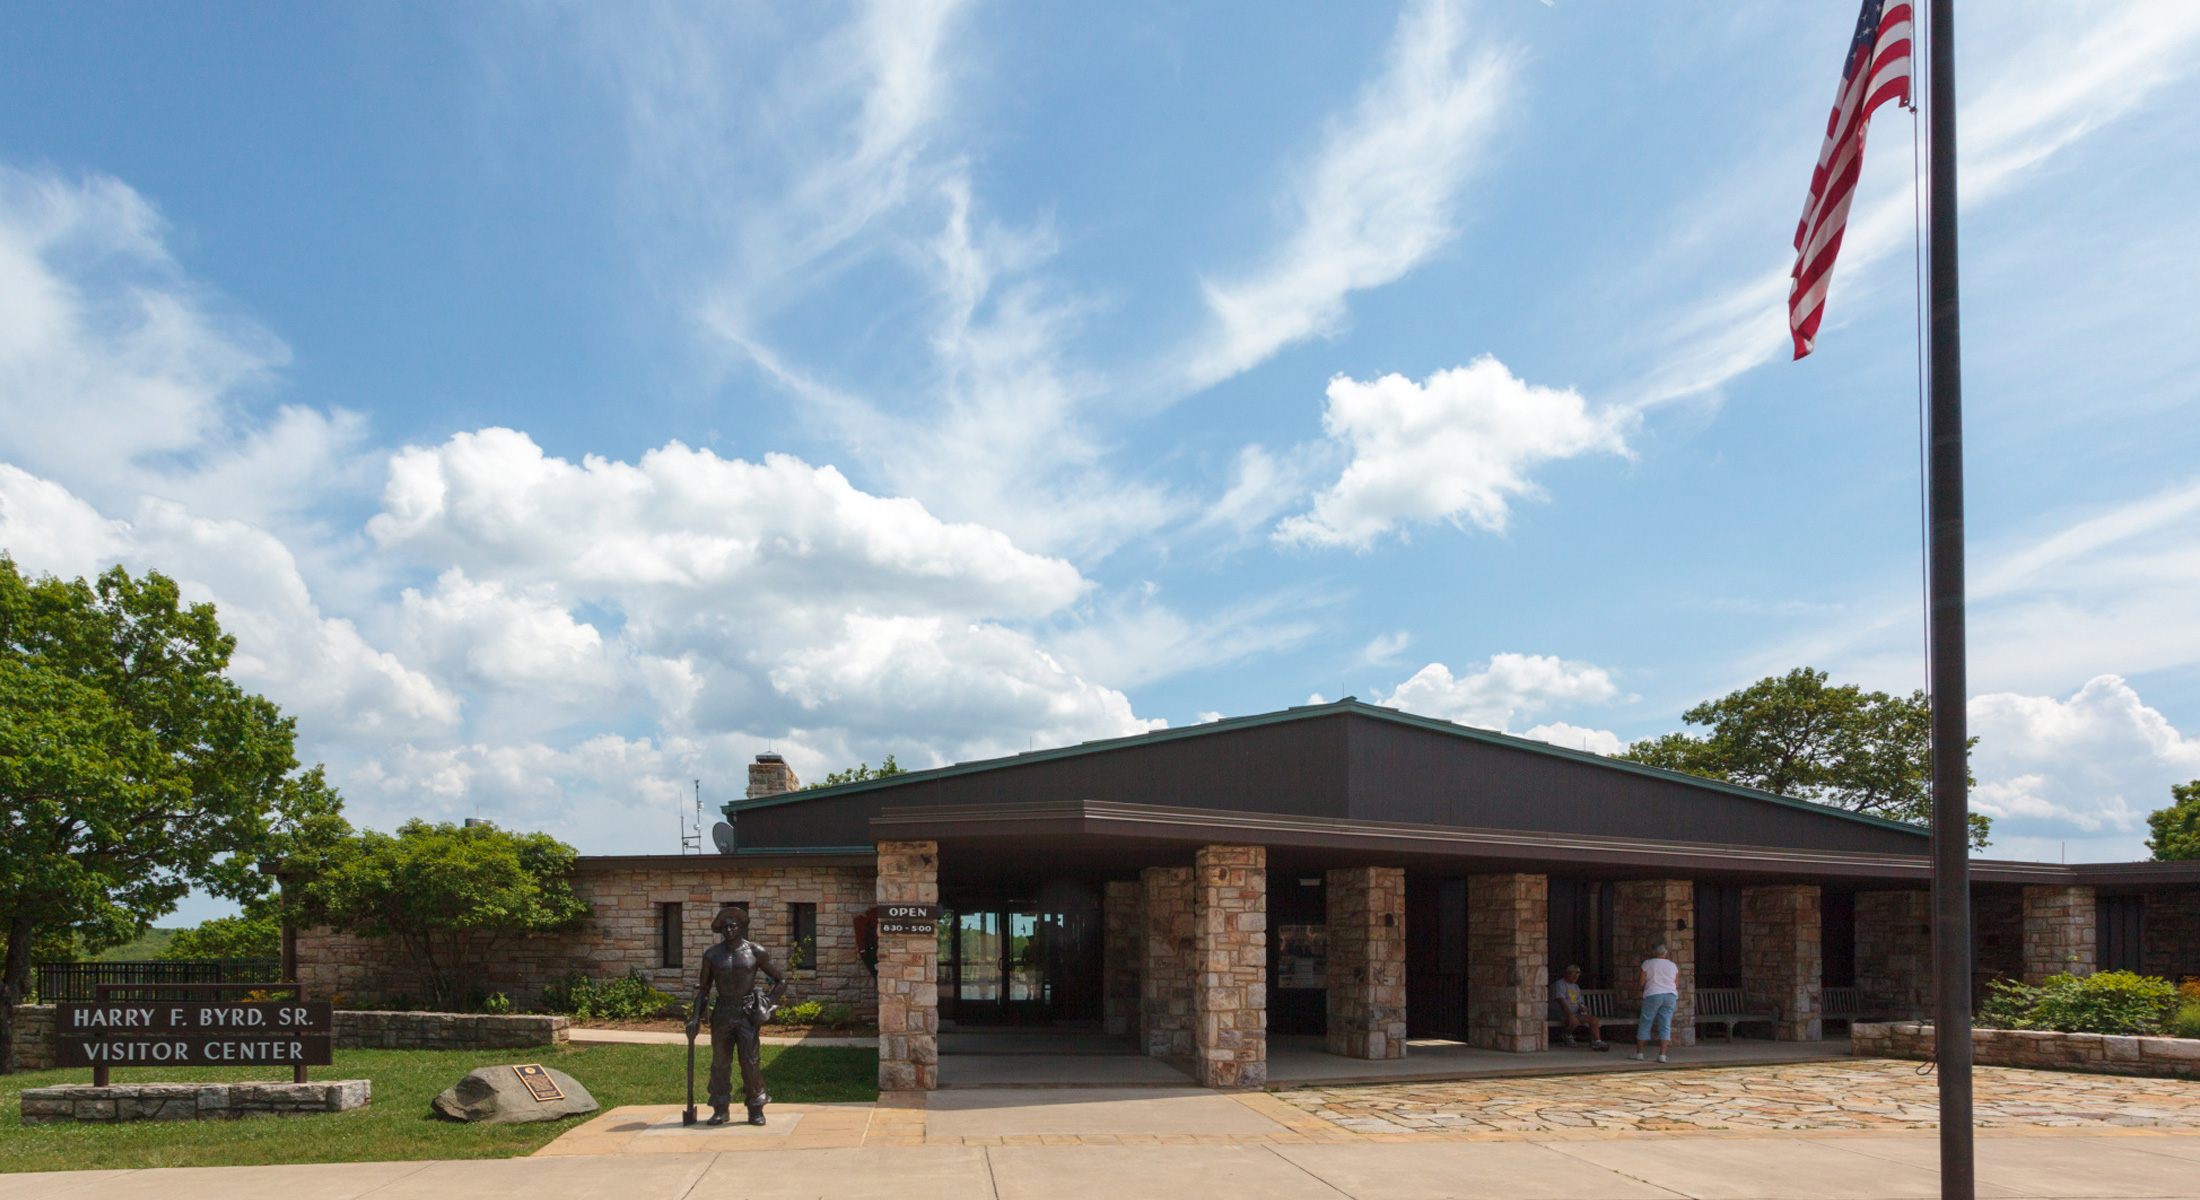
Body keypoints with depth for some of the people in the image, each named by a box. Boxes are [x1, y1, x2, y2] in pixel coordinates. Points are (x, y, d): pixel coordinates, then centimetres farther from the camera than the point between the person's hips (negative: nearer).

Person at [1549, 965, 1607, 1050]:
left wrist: (1582, 1008, -5)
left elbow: (1579, 1002, 22)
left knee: (1593, 1018, -13)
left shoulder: (1576, 987, 22)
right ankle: (1568, 1036, -6)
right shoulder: (1559, 985, -7)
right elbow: (1561, 1002, -20)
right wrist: (1570, 1015, -31)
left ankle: (1597, 1042, -20)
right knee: (1574, 1021, -37)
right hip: (1560, 1013, -8)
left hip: (1575, 1013, 8)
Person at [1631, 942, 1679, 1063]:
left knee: (1644, 1024, 6)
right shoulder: (1673, 965, 10)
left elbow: (1642, 982, 0)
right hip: (1670, 996, 3)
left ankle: (1639, 1053, 9)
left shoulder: (1647, 964, 0)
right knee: (1665, 1026, 3)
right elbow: (1676, 984, 12)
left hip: (1653, 995, -3)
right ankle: (1662, 1055, -4)